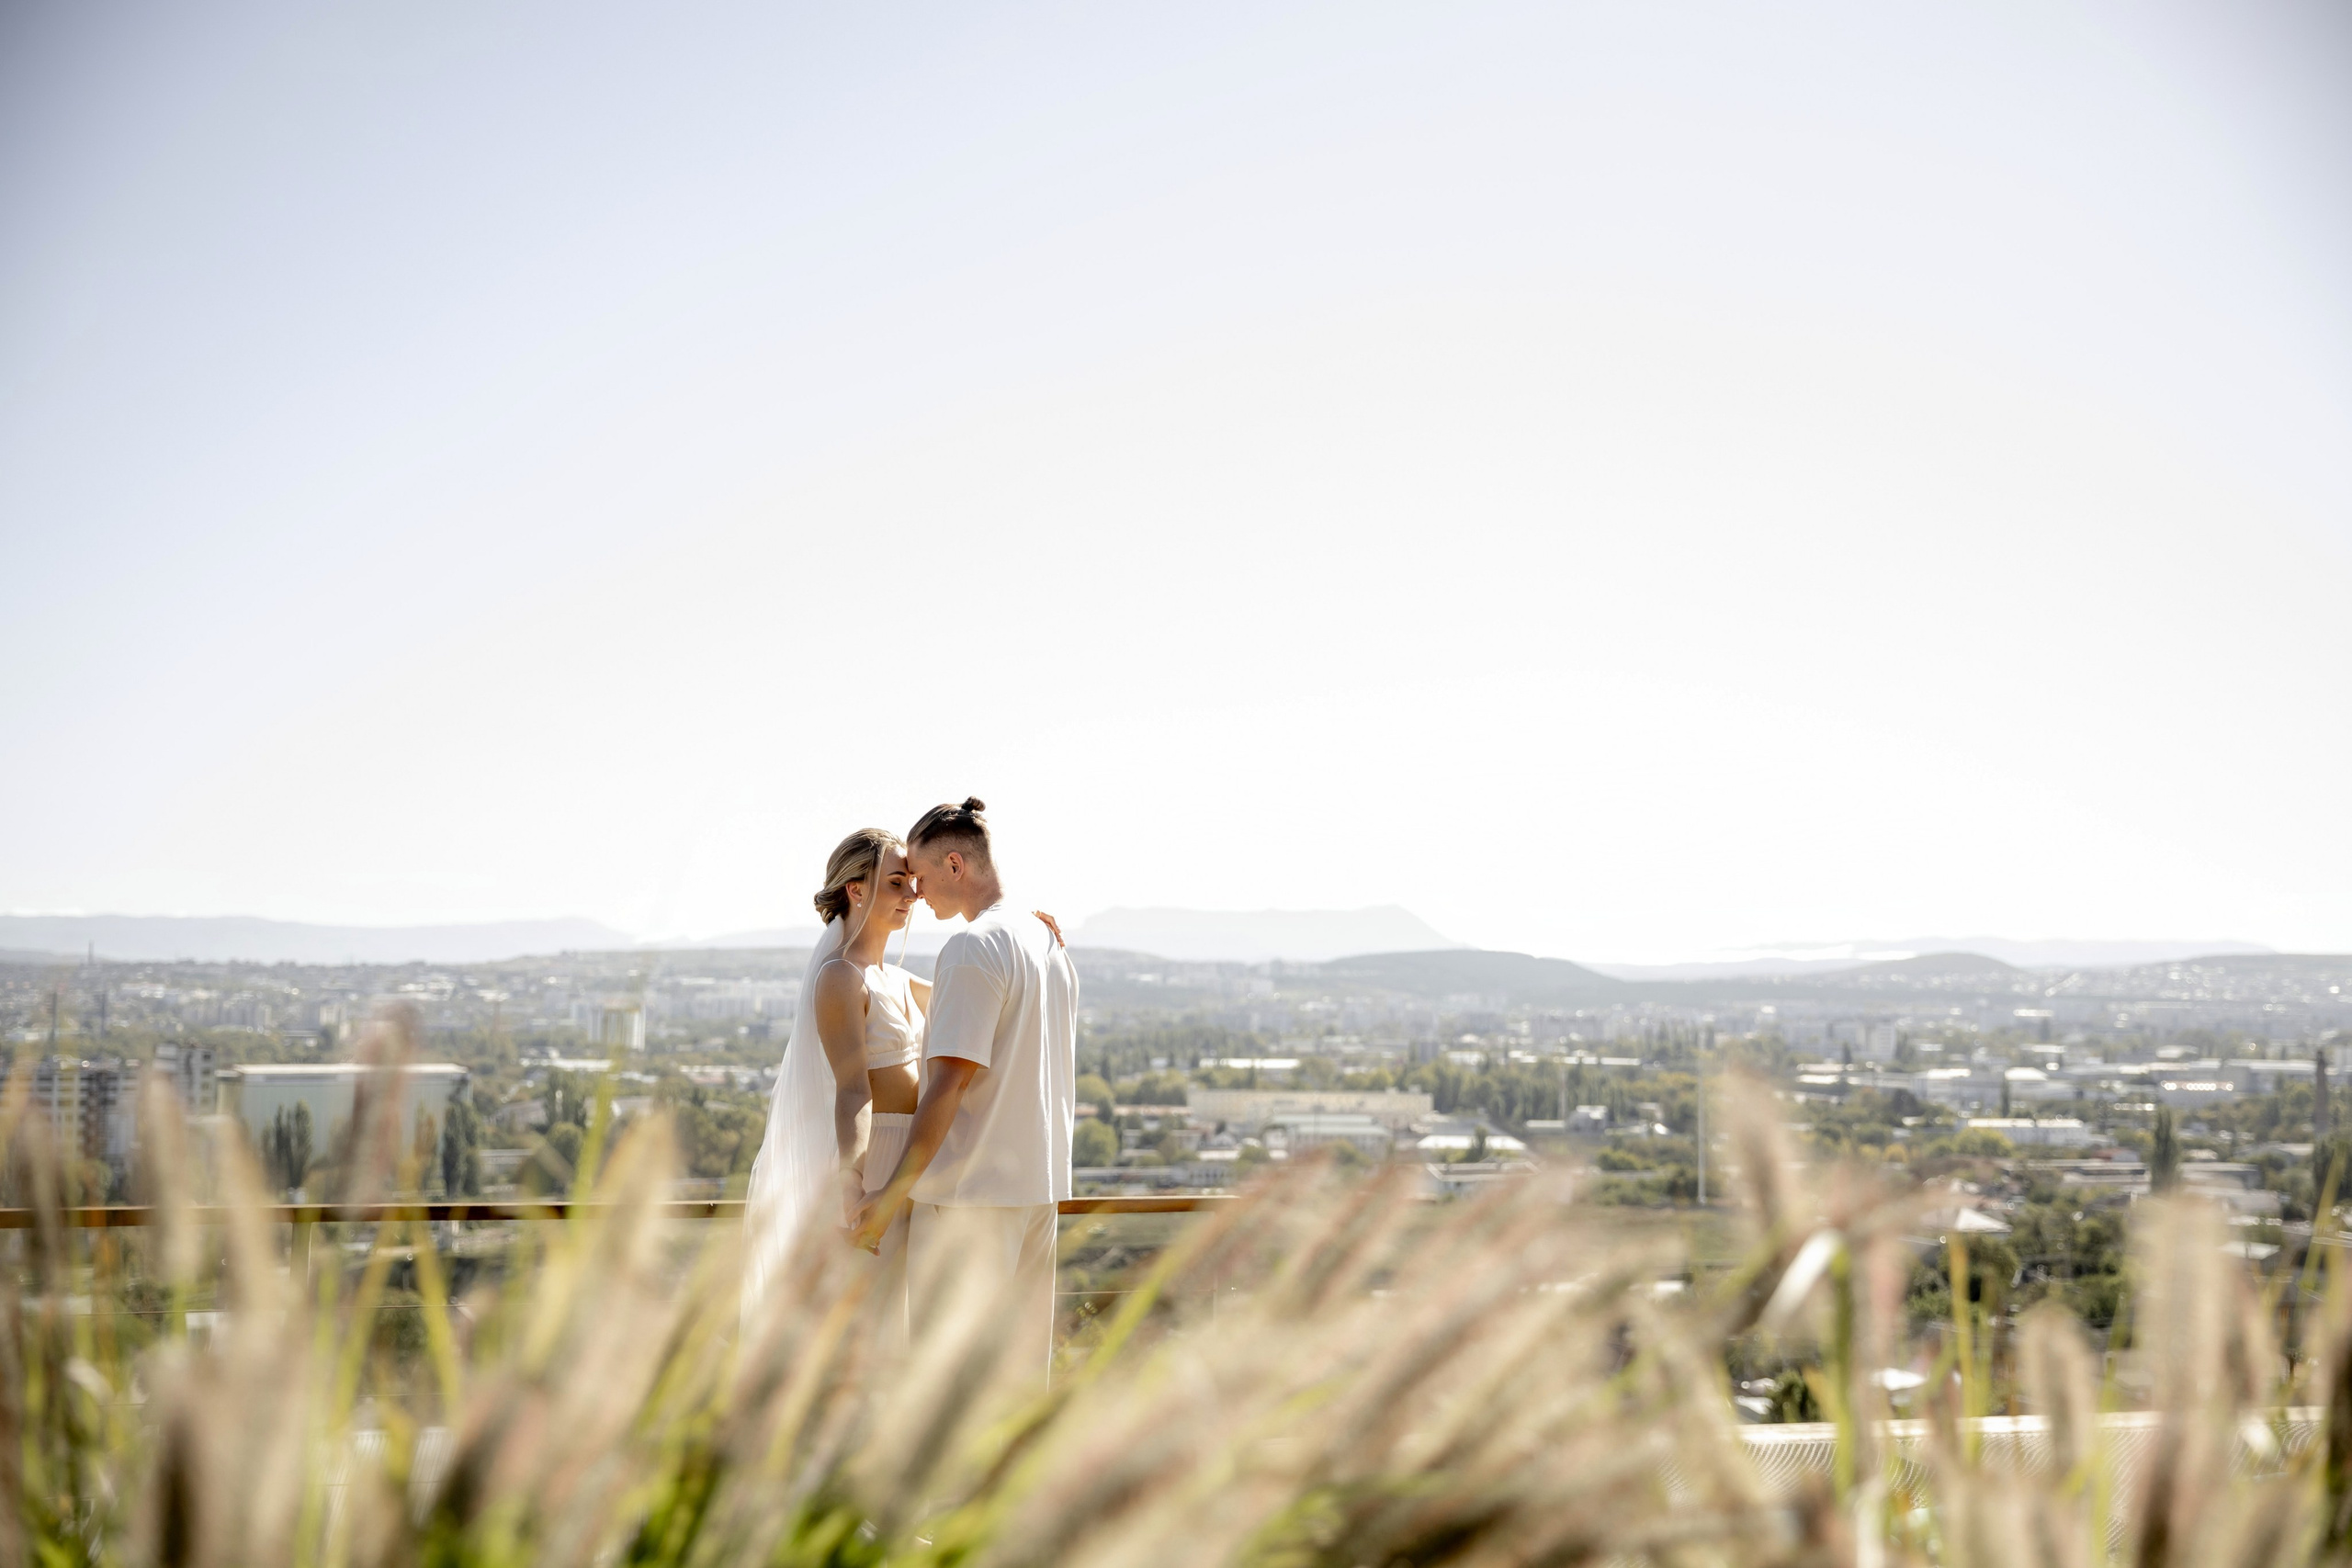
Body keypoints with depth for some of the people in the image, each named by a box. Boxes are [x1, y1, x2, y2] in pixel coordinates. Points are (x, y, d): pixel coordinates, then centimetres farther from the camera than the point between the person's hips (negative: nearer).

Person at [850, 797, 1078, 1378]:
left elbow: (948, 1084, -19)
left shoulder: (972, 949, -14)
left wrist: (895, 1192, -17)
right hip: (1041, 1186, 9)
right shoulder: (1050, 944, 13)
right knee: (1021, 1365, 13)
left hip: (968, 1190, -9)